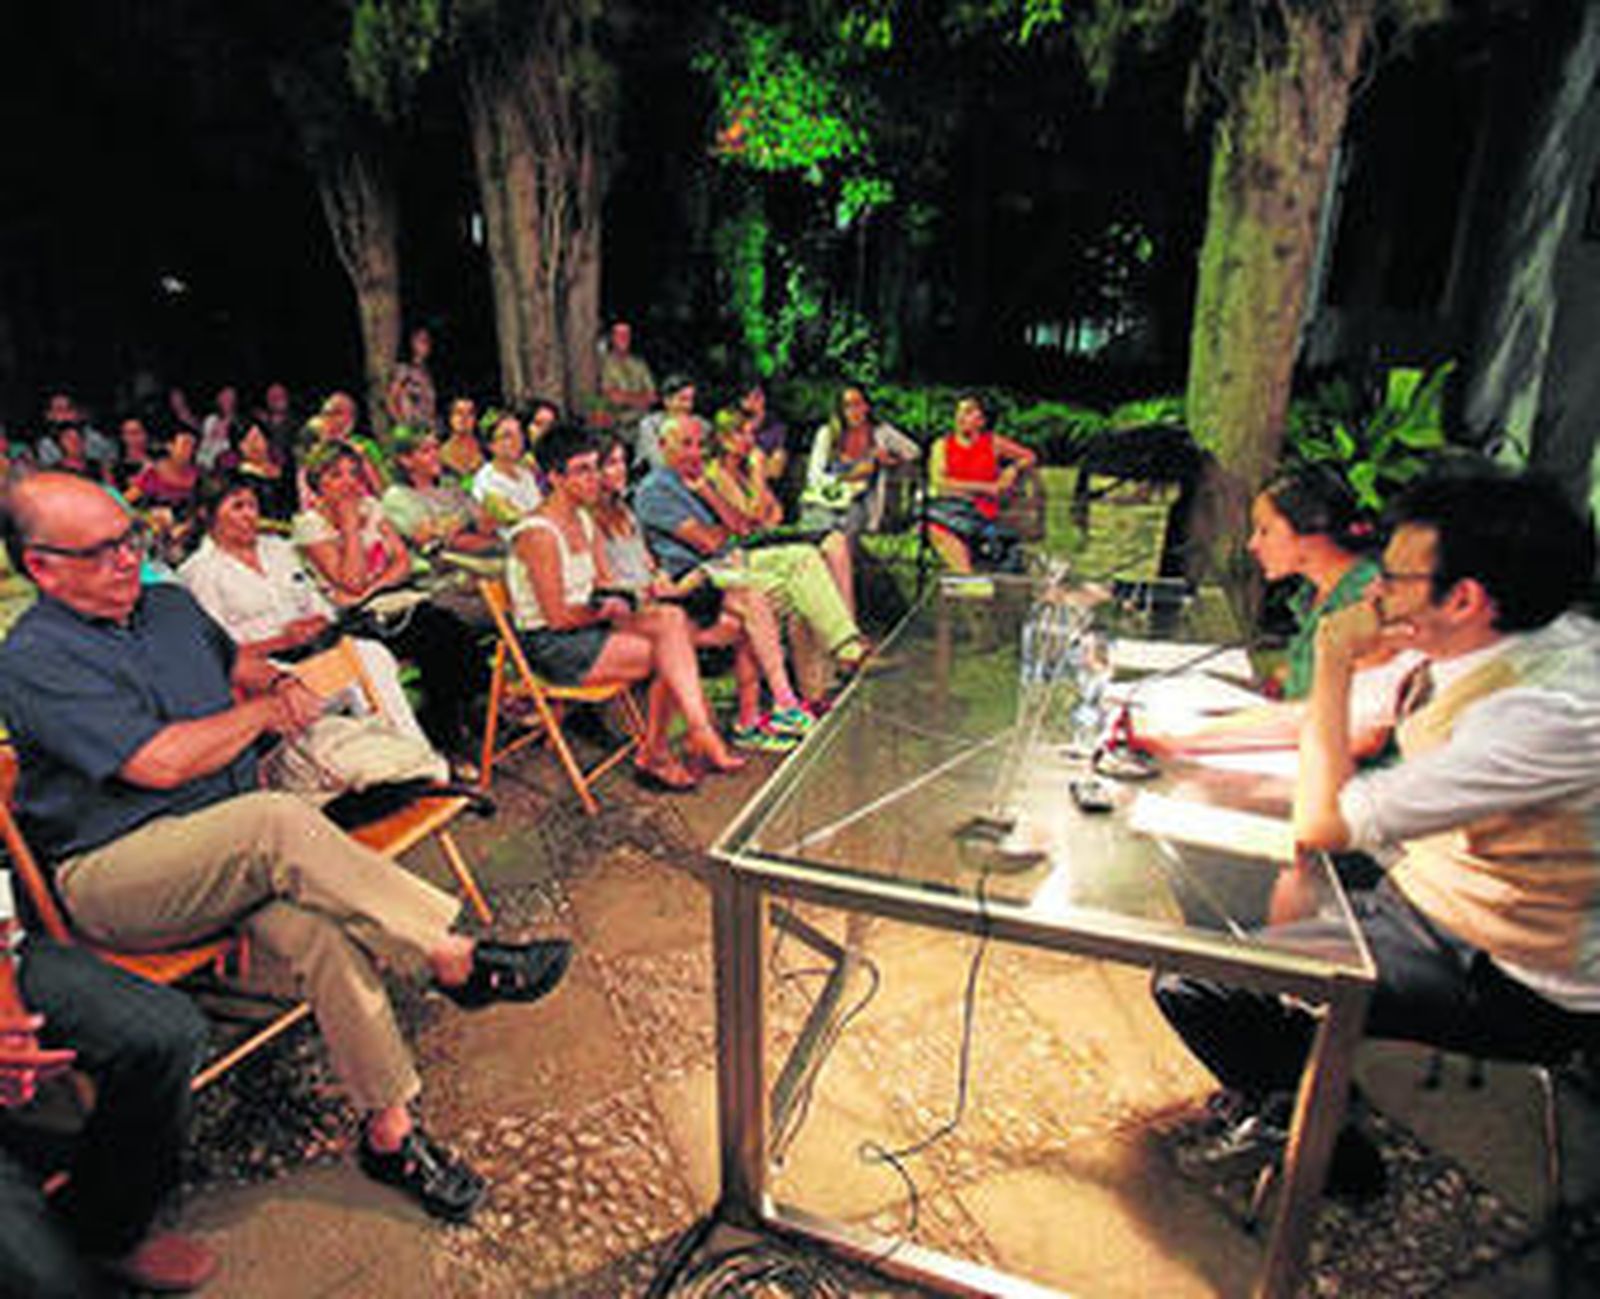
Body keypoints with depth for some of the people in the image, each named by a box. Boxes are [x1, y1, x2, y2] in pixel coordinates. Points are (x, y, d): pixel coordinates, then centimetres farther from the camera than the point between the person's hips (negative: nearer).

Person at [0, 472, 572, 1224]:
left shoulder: (169, 604, 15)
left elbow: (238, 662, 33)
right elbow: (163, 763, -20)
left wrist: (280, 683, 8)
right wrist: (264, 711, -5)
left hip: (231, 853, 6)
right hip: (115, 874, -6)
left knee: (320, 928, -26)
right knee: (280, 823, -36)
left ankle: (391, 1130, -19)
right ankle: (455, 961, -29)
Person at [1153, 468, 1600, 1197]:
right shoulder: (1464, 649, -6)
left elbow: (1322, 824, -31)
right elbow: (1319, 723, 7)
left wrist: (1335, 663, -24)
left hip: (1505, 980, -8)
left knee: (1188, 983, -15)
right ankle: (1297, 1063, 30)